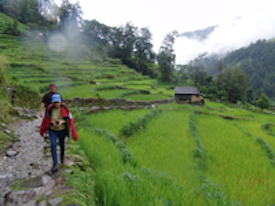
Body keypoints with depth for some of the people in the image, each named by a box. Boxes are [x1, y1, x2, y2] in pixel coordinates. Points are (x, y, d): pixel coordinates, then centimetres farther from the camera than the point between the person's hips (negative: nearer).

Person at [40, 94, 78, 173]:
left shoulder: (64, 108, -16)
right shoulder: (49, 108, -14)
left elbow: (68, 119, -9)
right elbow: (47, 119, -1)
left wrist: (61, 121, -27)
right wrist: (52, 121, -20)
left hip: (62, 130, 1)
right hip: (52, 130, 0)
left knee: (62, 144, 20)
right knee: (53, 144, -20)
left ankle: (62, 156, 50)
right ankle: (55, 163, -13)